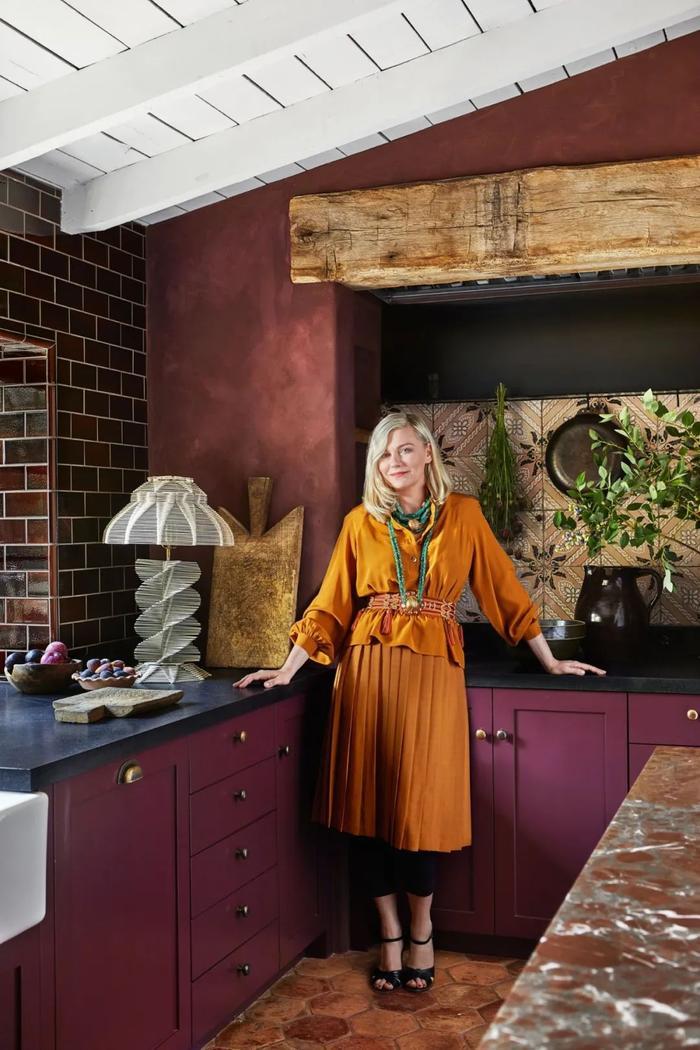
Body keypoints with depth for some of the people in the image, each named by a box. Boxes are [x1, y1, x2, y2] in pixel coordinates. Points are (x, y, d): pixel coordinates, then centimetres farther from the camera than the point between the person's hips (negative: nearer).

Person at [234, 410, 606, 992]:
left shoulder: (463, 514, 5)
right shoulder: (360, 523, 7)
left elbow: (504, 587, 8)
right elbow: (331, 605, 7)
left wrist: (550, 661, 10)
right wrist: (288, 670, -1)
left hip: (433, 672, -1)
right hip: (368, 670, 2)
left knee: (420, 807, -1)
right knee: (371, 804, 3)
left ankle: (421, 933, 21)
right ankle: (390, 937, 20)